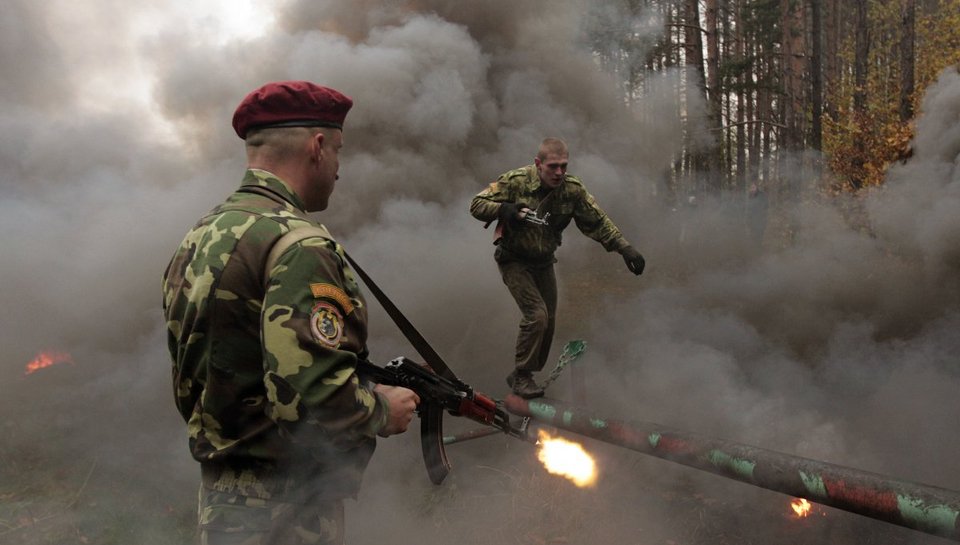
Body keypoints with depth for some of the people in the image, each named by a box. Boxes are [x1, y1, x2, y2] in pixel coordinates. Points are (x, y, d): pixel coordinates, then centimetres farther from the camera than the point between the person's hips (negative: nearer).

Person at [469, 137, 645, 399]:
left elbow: (598, 222, -7)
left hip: (544, 262, 5)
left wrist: (625, 248, -17)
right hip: (514, 260, -5)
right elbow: (477, 204, -16)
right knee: (536, 315, -18)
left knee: (548, 321, 8)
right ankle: (521, 375, 0)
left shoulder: (572, 189, -12)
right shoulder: (516, 181, -21)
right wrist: (504, 209, -35)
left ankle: (524, 373, 27)